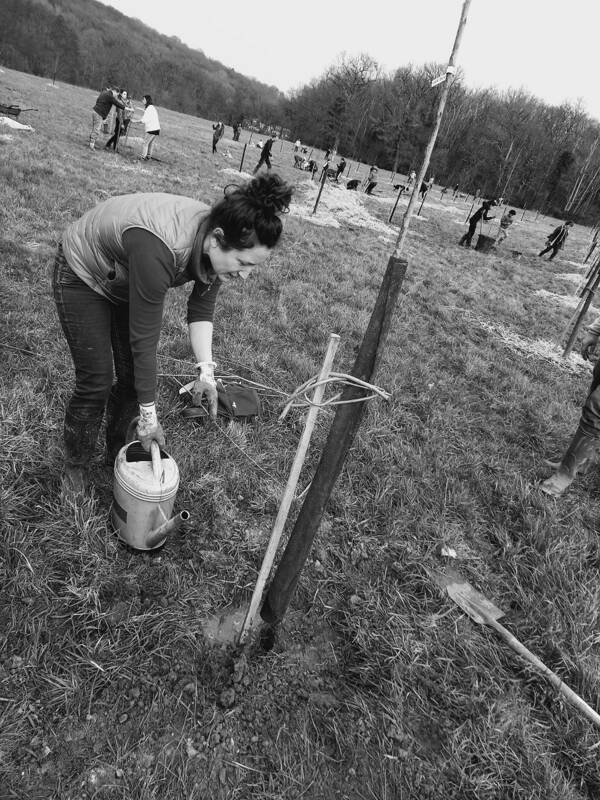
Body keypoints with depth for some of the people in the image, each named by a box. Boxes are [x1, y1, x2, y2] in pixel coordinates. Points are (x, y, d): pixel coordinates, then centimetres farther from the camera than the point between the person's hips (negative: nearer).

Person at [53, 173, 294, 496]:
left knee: (133, 378, 4)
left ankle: (117, 452, 28)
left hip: (126, 281, 6)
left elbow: (201, 310, -11)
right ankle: (75, 468, 19)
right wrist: (148, 414, -28)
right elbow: (144, 338, -36)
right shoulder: (159, 250, -43)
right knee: (96, 381, -5)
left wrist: (206, 369, -24)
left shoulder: (217, 245, -22)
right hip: (82, 274, -6)